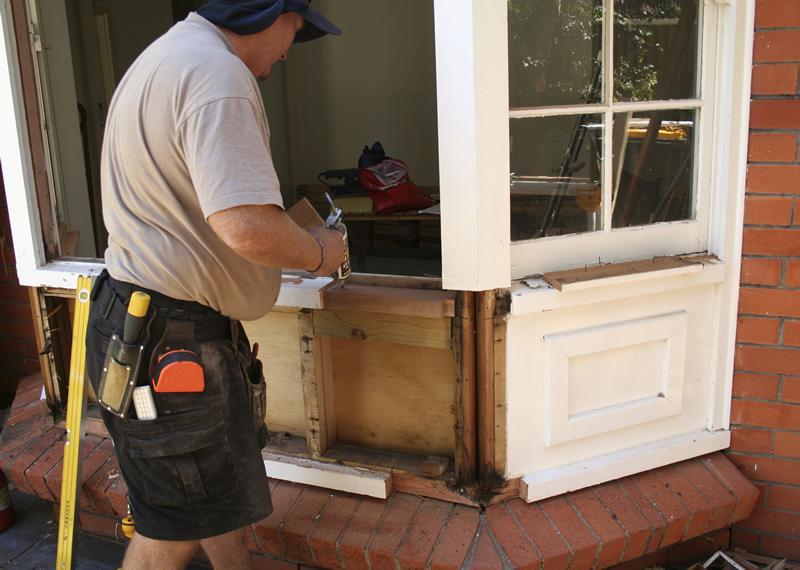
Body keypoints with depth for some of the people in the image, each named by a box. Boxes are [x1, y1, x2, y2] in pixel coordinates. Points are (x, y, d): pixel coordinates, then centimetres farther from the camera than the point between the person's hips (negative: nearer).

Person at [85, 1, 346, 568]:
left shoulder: (168, 57, 14)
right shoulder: (217, 74, -21)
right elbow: (249, 229, -34)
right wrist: (318, 252, -12)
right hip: (172, 341, -11)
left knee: (225, 485, 24)